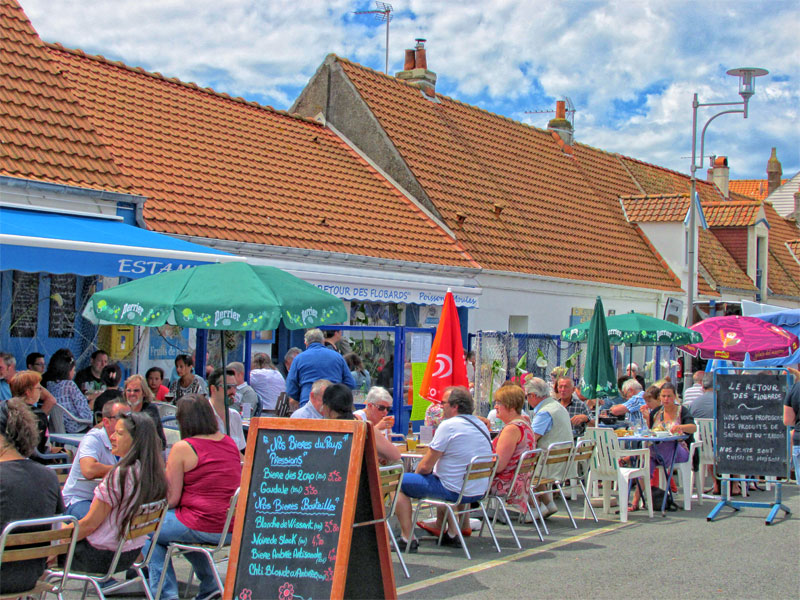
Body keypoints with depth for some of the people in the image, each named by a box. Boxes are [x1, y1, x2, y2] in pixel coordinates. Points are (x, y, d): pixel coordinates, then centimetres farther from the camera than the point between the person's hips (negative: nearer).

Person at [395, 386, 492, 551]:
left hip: (455, 492, -8)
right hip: (479, 491, 8)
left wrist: (416, 472, 8)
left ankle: (407, 539, 2)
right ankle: (451, 533, 34)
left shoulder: (448, 425, -17)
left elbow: (426, 466, -15)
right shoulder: (481, 425, 7)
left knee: (400, 482, 3)